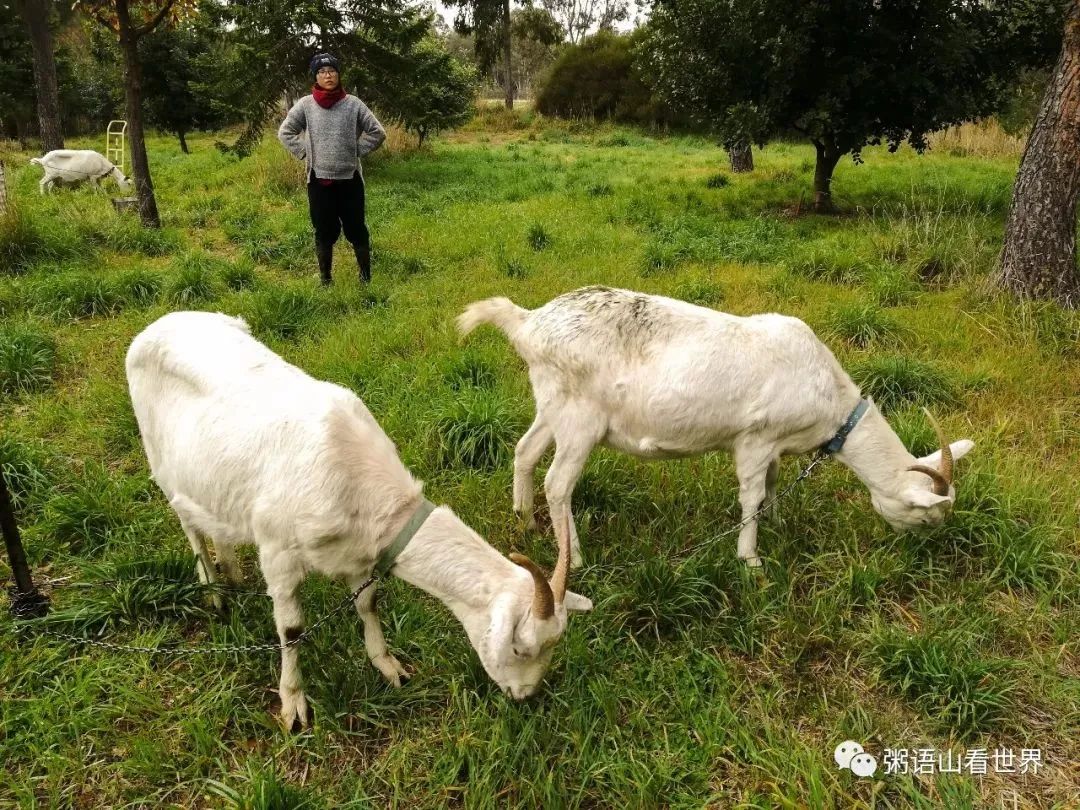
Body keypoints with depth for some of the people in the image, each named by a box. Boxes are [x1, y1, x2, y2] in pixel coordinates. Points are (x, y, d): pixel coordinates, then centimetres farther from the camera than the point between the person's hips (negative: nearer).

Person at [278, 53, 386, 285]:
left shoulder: (353, 104, -2)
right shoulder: (305, 105, 0)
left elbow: (377, 133, 3)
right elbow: (285, 132, 6)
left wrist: (356, 151, -1)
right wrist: (305, 153, -1)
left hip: (350, 179, 0)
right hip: (319, 180, 1)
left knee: (356, 230, 5)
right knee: (324, 232, 8)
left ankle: (366, 277, 18)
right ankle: (325, 279, 20)